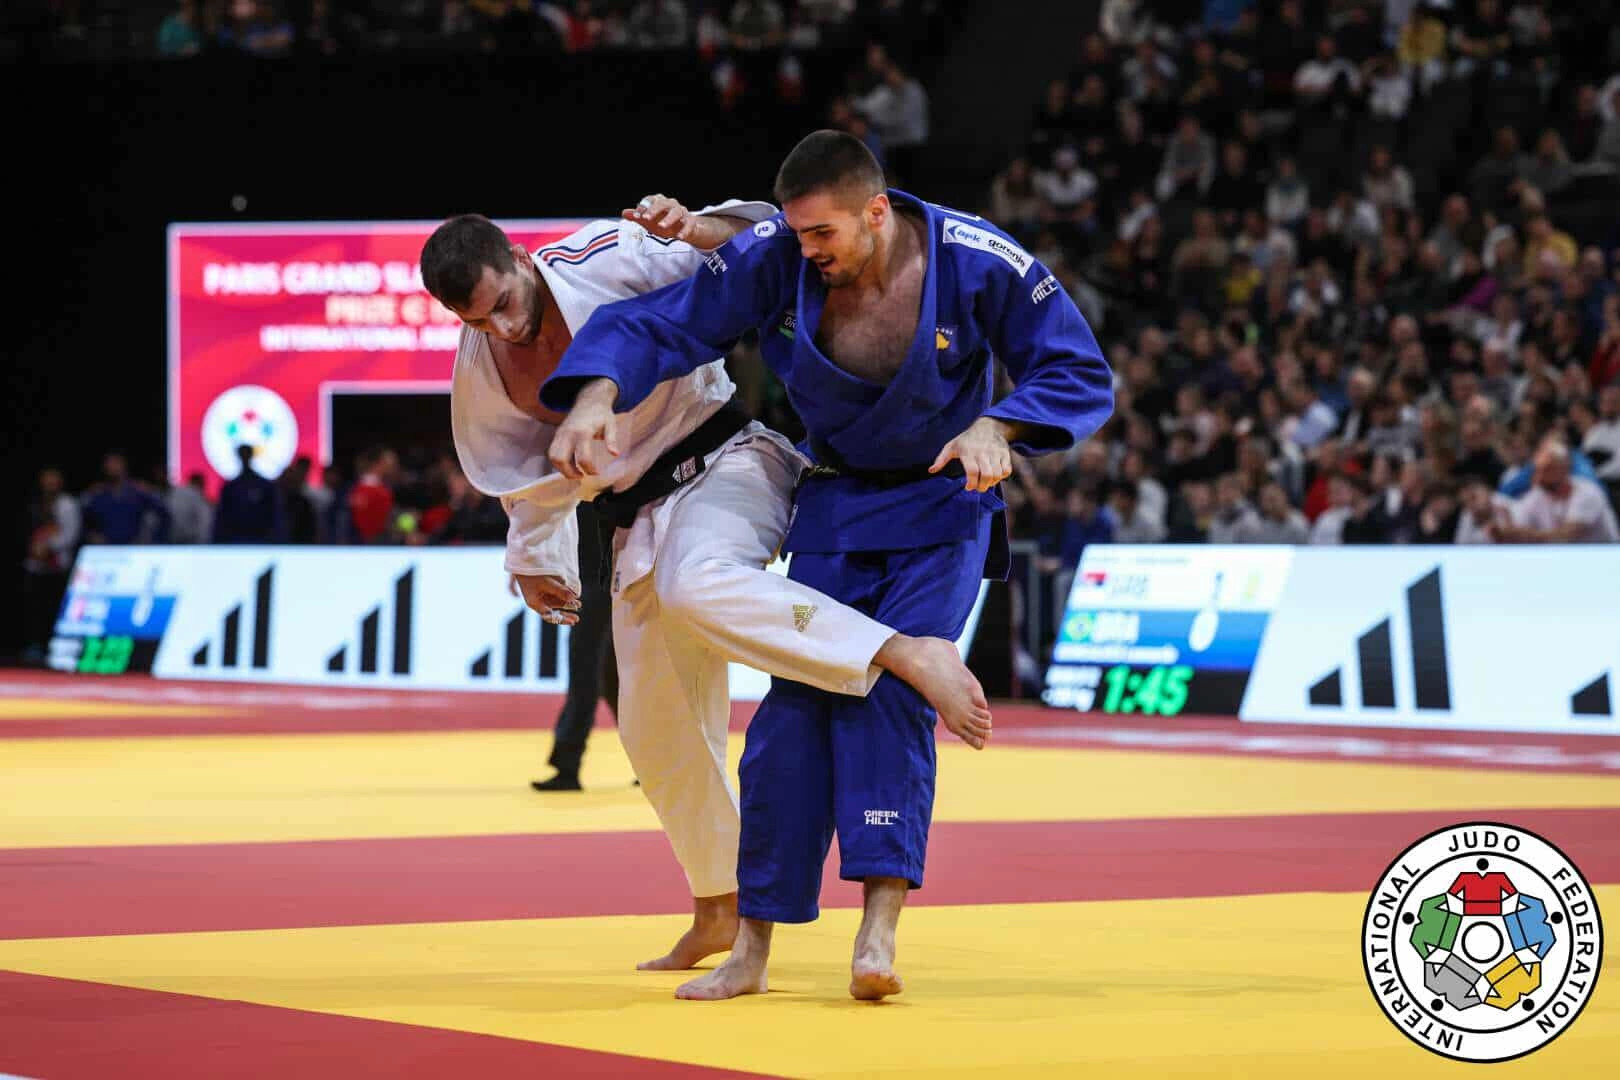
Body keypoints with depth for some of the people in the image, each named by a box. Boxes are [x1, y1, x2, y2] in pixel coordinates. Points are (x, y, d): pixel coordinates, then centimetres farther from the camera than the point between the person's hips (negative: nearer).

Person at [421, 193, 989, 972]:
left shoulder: (608, 259, -18)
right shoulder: (481, 373, 0)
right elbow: (531, 474, 18)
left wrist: (693, 231, -37)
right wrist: (536, 560, 22)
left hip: (725, 461, -7)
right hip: (643, 521, 7)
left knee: (696, 586, -40)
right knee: (656, 725, 12)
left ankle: (912, 656, -50)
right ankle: (719, 909, 30)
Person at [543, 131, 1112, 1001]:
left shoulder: (978, 263, -23)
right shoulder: (774, 260, -19)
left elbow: (1079, 370, -14)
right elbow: (653, 323, -16)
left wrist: (996, 427, -32)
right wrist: (597, 394, -37)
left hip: (944, 509, -2)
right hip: (837, 504, 2)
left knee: (890, 693, -21)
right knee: (798, 701, -5)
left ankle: (879, 928, -24)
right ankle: (751, 951, 1)